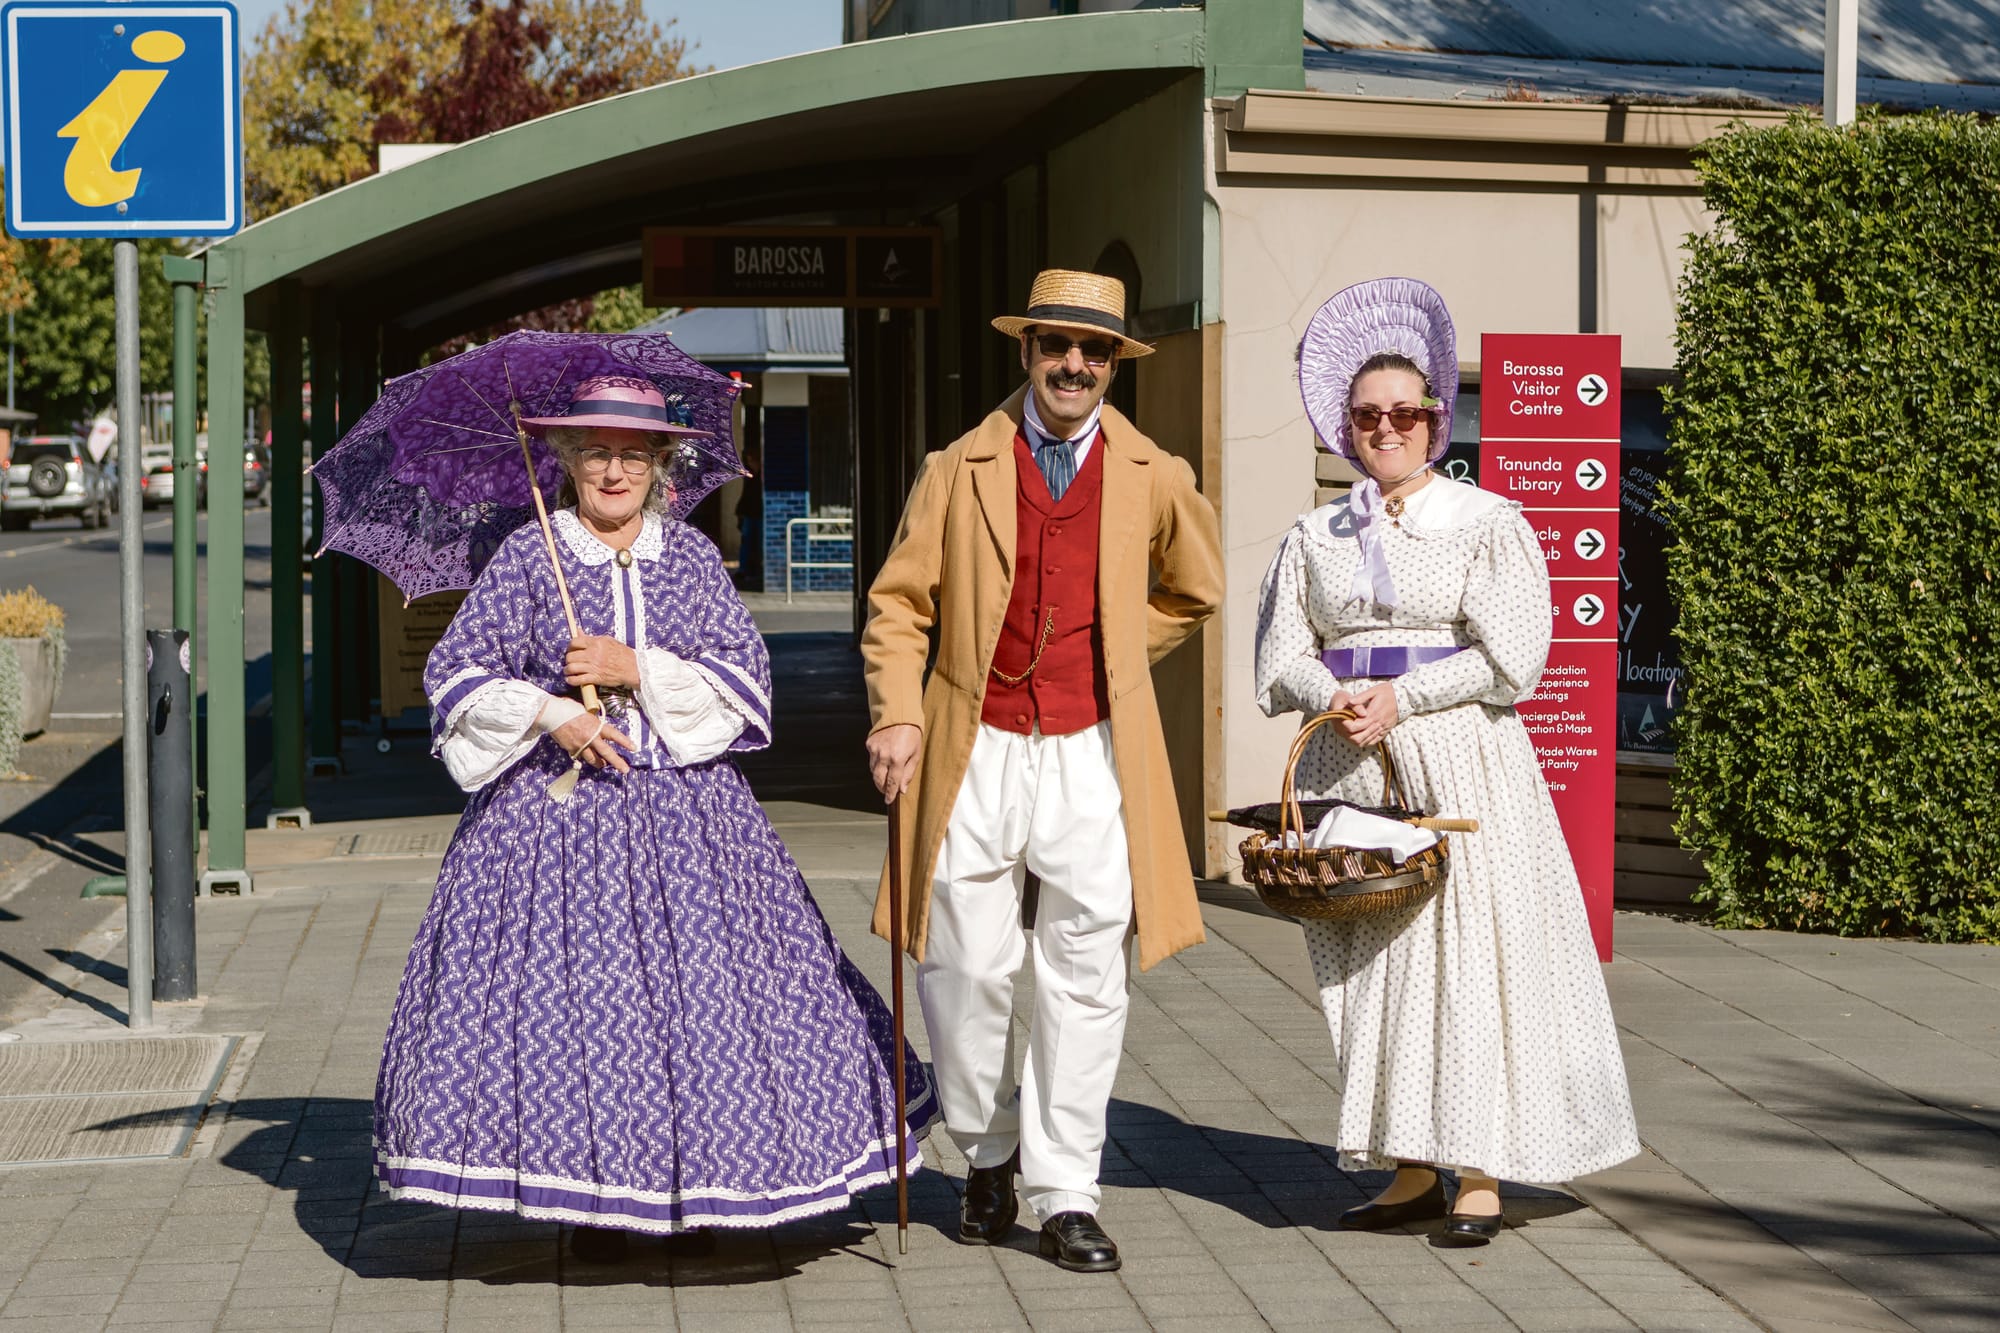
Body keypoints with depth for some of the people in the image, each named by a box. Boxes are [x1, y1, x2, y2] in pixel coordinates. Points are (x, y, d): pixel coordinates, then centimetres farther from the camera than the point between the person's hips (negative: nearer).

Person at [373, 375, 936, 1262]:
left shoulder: (693, 558, 8)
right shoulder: (528, 558, 3)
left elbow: (746, 677, 2)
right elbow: (454, 674, 3)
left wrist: (639, 671, -11)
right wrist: (547, 713, -12)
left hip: (684, 811, 2)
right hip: (558, 809, -2)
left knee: (700, 984, -2)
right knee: (566, 996, -6)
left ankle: (692, 1189, 11)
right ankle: (588, 1198, 6)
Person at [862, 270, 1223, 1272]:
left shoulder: (1152, 477, 6)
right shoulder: (959, 471, 4)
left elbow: (1193, 591, 23)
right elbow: (898, 601, 7)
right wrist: (898, 713, -6)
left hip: (1095, 757, 0)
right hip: (976, 755, 0)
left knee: (1087, 978, -2)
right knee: (968, 971, 4)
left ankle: (1065, 1196, 8)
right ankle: (989, 1155, 28)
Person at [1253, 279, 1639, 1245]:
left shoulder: (1487, 524, 1)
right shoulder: (1316, 538, 12)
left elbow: (1510, 658, -7)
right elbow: (1281, 656, 7)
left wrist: (1402, 698, -13)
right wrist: (1339, 697, -12)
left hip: (1461, 766, -4)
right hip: (1349, 772, 4)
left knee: (1468, 957, -6)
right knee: (1371, 961, 3)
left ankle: (1482, 1176, -1)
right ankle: (1411, 1171, 11)